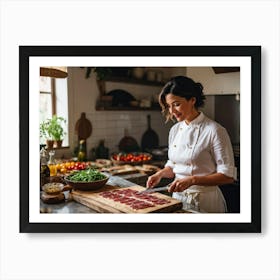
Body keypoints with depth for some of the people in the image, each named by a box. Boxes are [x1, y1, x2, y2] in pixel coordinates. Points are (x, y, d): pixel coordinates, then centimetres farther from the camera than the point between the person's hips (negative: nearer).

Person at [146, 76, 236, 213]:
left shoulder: (214, 131, -16)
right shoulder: (175, 130, 4)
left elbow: (227, 176, -16)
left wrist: (192, 180, -24)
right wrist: (160, 174, -6)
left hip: (204, 202, -6)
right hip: (178, 198, 6)